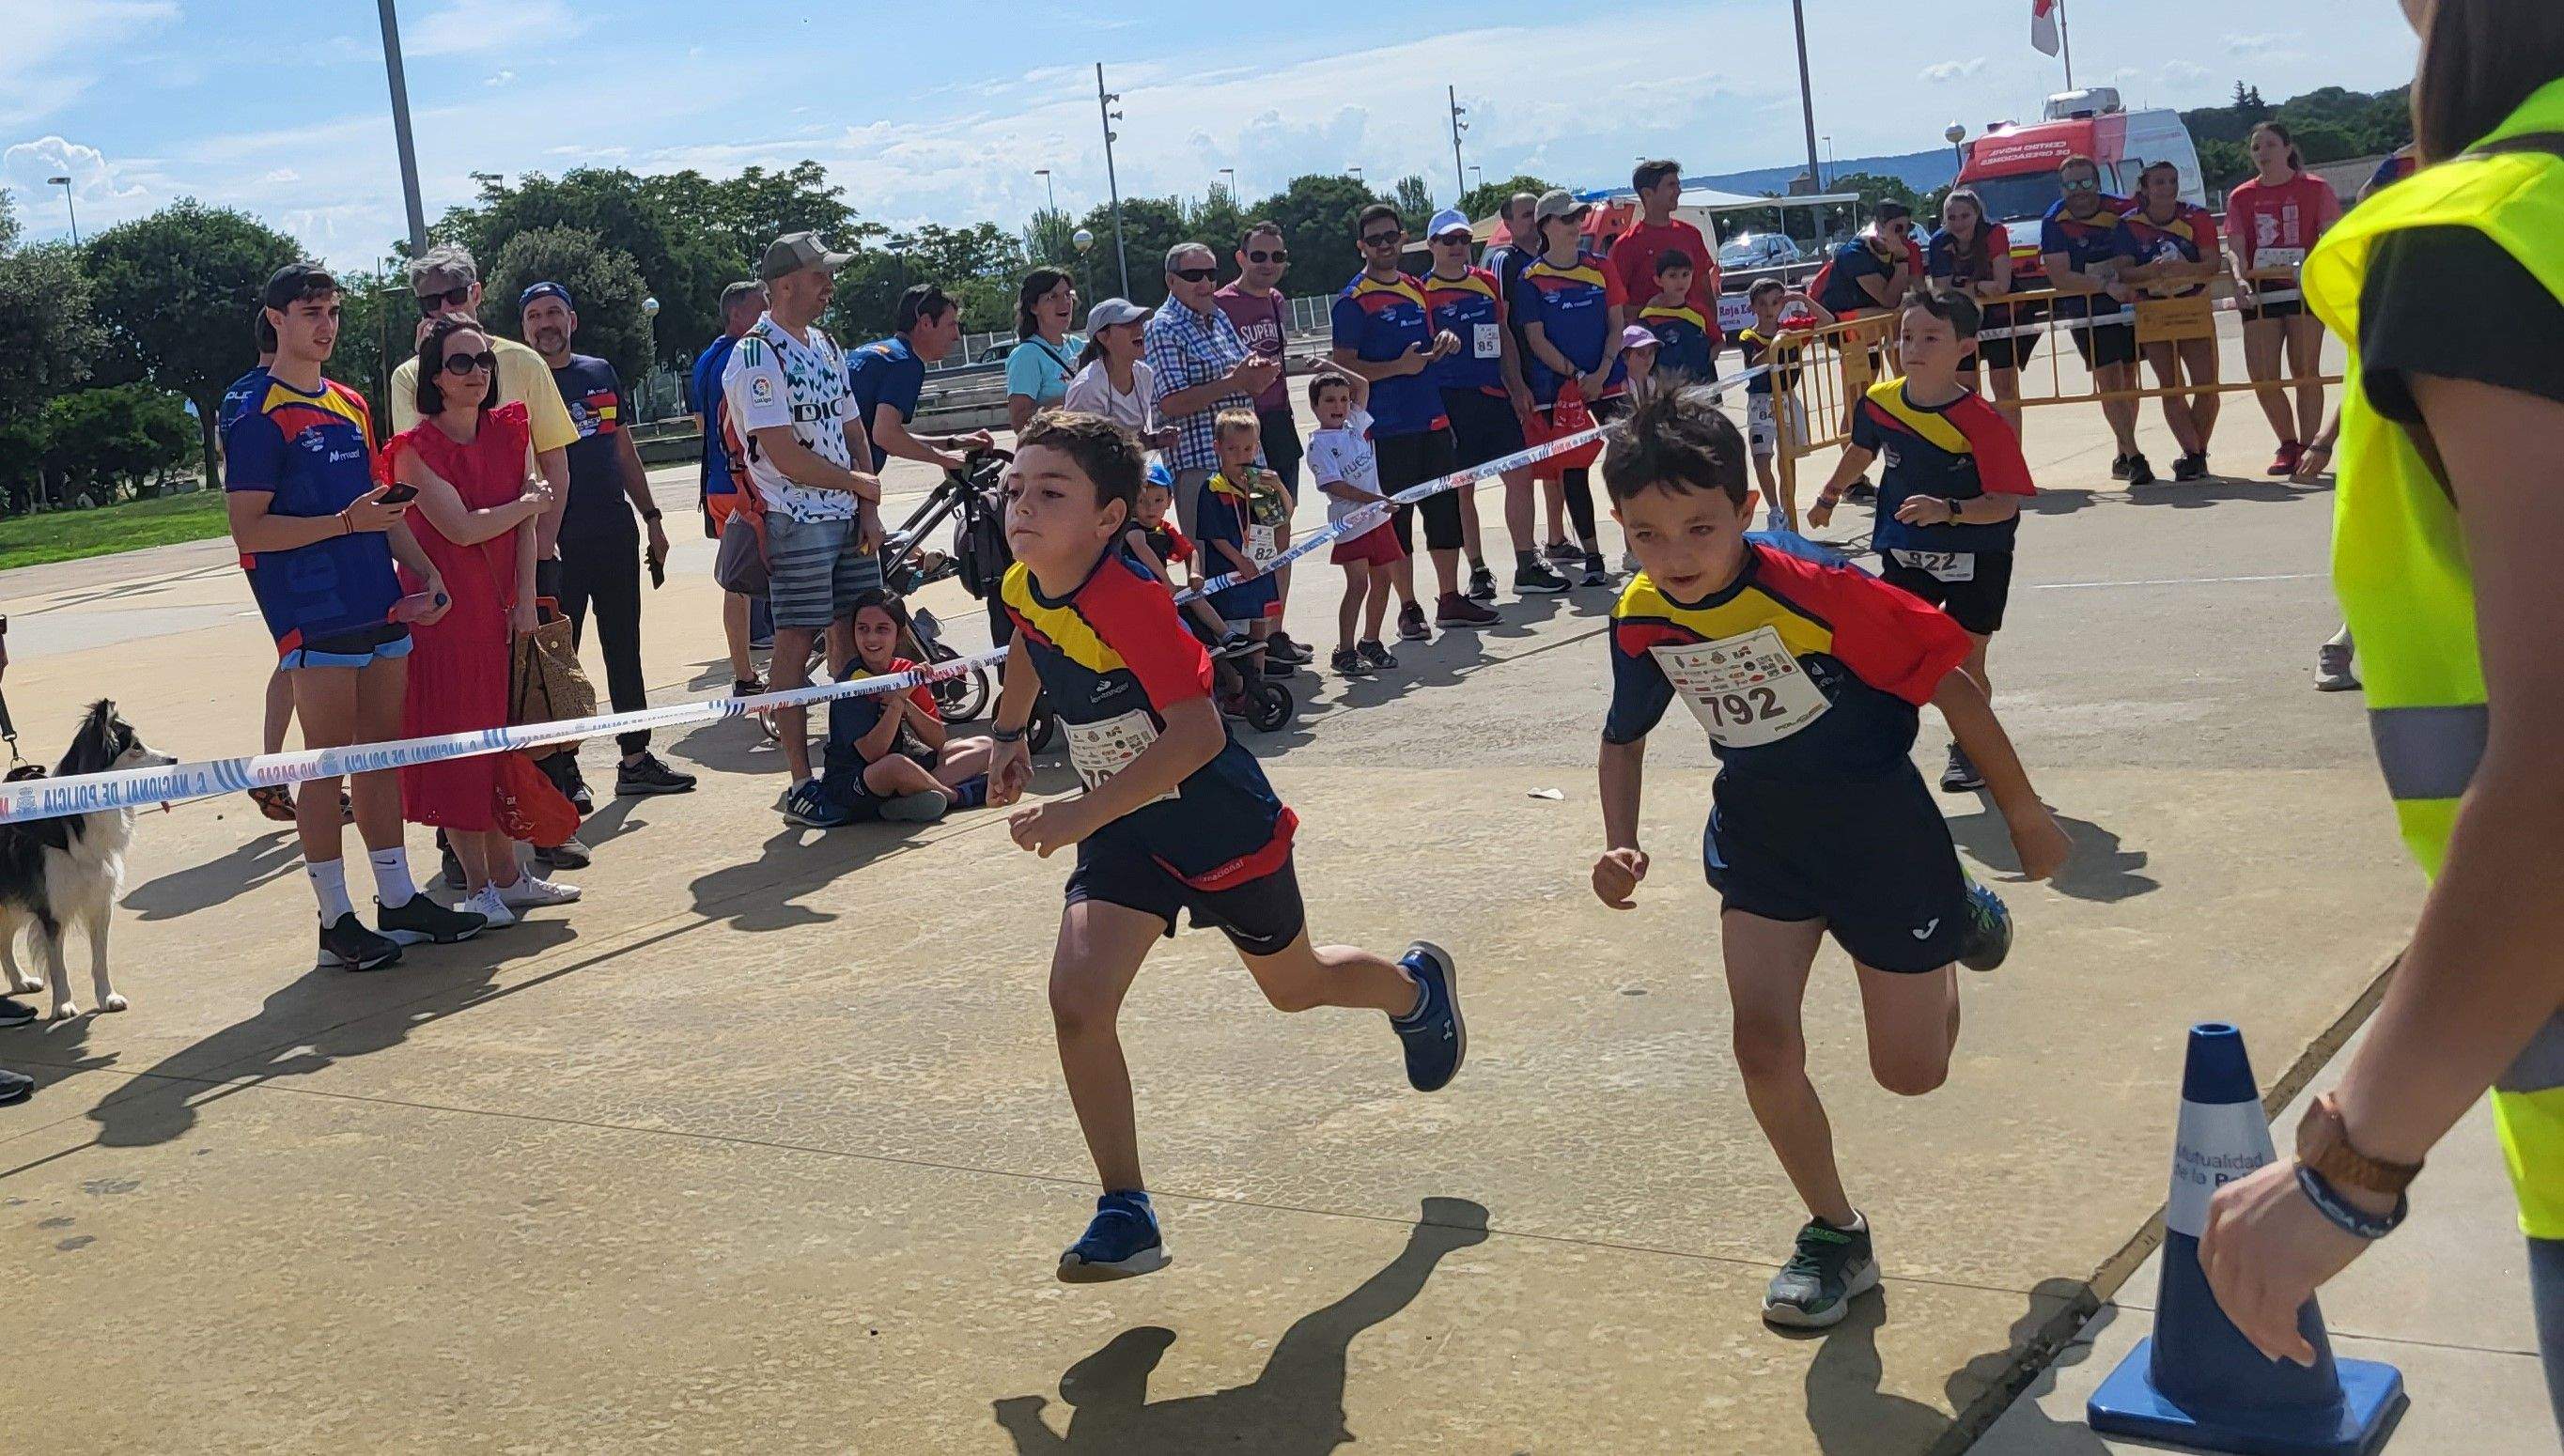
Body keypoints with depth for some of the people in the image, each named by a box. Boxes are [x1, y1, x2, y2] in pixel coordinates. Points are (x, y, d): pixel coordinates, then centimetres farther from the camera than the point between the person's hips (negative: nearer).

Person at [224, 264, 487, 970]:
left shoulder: (351, 405, 18)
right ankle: (337, 920, 3)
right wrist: (347, 521, -20)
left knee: (382, 752, 11)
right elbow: (249, 529, -12)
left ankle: (398, 899, 19)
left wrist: (424, 568, 11)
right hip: (314, 613, -7)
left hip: (379, 605, 7)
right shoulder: (259, 416, -6)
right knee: (328, 764, -3)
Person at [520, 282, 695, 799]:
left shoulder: (601, 374, 12)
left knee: (624, 646, 10)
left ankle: (636, 758, 18)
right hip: (557, 541, -5)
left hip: (615, 532, 5)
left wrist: (651, 518, 14)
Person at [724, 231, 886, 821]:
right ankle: (800, 781, -3)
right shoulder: (756, 356, -12)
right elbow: (786, 457, -18)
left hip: (849, 517, 8)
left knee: (854, 637, 9)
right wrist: (862, 484, -6)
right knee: (796, 644, -5)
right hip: (797, 523, -8)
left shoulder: (826, 346, 14)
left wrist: (869, 510, 3)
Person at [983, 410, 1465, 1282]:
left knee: (1292, 986, 19)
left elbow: (1197, 731, -37)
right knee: (1077, 998, -14)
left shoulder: (1126, 598, -32)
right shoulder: (1024, 586, -8)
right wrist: (1009, 733, 24)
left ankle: (1417, 987, 53)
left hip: (1221, 825, -6)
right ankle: (1126, 1214, -4)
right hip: (1125, 836, 6)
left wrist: (1085, 814, -40)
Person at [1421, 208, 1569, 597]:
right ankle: (1478, 571, 11)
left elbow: (1504, 335, 18)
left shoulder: (1488, 282, 13)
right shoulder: (1423, 291, -3)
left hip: (1495, 394, 5)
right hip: (1452, 401, -5)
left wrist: (1517, 385, 13)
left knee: (1521, 476, 3)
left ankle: (1527, 567, 11)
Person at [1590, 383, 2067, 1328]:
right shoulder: (1641, 620, -12)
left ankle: (1962, 918, 38)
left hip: (1877, 820, -4)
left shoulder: (1817, 593, -29)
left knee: (1911, 1071, 5)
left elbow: (1951, 689, -18)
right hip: (1760, 832, 4)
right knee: (1763, 1040, -12)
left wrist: (2023, 814, -7)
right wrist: (1621, 845, -8)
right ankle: (1835, 1235, 10)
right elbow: (1625, 735, 9)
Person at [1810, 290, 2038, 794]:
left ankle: (1969, 748, 28)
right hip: (1904, 555, 4)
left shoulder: (1980, 422, -23)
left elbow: (2005, 504, -24)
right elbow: (1861, 451, 17)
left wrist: (1947, 510, -38)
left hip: (1974, 559, -4)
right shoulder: (1879, 401, -6)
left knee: (1965, 664, 5)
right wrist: (1829, 495, 30)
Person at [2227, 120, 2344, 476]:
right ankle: (2288, 444, 15)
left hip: (2305, 288, -3)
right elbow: (2236, 247, -1)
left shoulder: (2314, 189, 0)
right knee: (2261, 374, -1)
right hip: (2260, 291, 3)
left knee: (2305, 371, -2)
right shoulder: (2241, 197, 8)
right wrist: (2240, 280, -21)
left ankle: (2308, 447, 5)